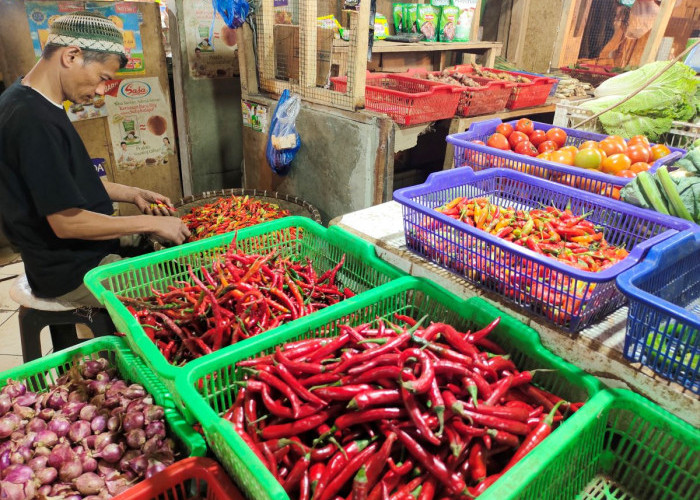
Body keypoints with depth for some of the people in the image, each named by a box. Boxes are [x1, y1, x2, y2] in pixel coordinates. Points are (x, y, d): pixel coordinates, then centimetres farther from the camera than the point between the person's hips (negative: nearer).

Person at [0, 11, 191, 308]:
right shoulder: (33, 121, -26)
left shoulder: (28, 102, 7)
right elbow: (67, 222, -26)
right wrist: (150, 223, -17)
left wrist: (131, 194, 6)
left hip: (82, 251, 10)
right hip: (71, 274, -10)